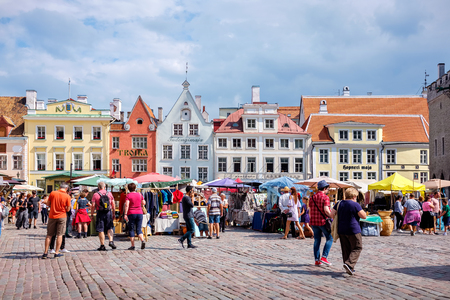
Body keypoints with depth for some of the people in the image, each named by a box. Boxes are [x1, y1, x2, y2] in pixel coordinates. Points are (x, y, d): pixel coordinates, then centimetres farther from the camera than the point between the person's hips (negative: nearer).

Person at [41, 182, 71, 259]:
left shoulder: (52, 193, -3)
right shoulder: (67, 196, -8)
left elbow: (48, 204, 4)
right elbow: (68, 209, -5)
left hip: (52, 216, 2)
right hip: (62, 216, -2)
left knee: (49, 235, 10)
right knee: (59, 235, 5)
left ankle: (45, 252, 10)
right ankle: (57, 253, 5)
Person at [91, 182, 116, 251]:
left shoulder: (95, 195, -3)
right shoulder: (109, 194, 4)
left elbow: (93, 206, -5)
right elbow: (113, 205, 6)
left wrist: (92, 214, 5)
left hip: (100, 213, -2)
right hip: (108, 212, 2)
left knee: (101, 230, 3)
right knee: (110, 228, 13)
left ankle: (102, 246, 4)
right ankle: (111, 241, -6)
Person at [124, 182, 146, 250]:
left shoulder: (128, 195, -6)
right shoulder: (140, 195, 6)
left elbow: (127, 205, -16)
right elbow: (143, 203, 15)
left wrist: (125, 214, -19)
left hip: (131, 213, -3)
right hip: (139, 213, 3)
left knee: (131, 229, 5)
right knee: (139, 229, 7)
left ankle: (132, 246, 4)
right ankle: (142, 241, -17)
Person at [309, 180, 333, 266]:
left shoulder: (312, 197, 10)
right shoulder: (325, 197, -10)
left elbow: (310, 211, 12)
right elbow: (326, 210, -19)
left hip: (314, 222, 6)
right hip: (323, 221, -6)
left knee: (317, 240, 11)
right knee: (330, 238, 7)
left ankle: (317, 260, 10)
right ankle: (324, 257, -2)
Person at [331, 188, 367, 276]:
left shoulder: (339, 204, 5)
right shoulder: (355, 205, -11)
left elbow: (332, 214, 4)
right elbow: (364, 216, -10)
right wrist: (360, 210, 8)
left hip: (341, 230, 6)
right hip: (353, 230, -6)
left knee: (346, 249, 13)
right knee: (357, 248, 4)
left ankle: (349, 268, 16)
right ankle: (349, 264, -15)